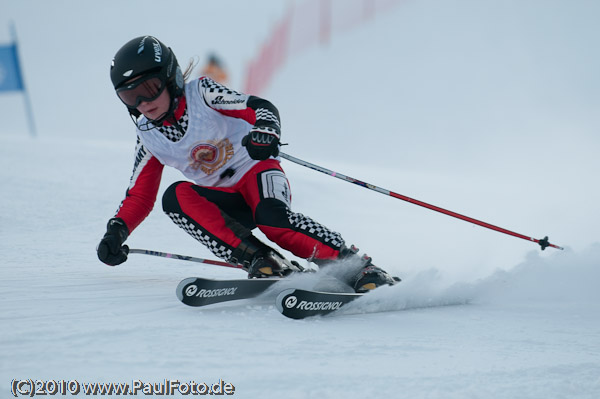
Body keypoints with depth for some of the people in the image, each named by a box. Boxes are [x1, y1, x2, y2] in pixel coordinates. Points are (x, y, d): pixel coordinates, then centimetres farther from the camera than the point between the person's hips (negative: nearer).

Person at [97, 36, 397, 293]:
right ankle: (258, 259, -31)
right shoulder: (148, 136, 3)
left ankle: (356, 268, -29)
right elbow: (139, 196, 9)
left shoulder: (201, 93, -9)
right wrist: (117, 231, -9)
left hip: (256, 170, -4)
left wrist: (265, 131, -42)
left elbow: (261, 107, -18)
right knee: (176, 196, -26)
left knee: (271, 216, -37)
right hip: (226, 202, 5)